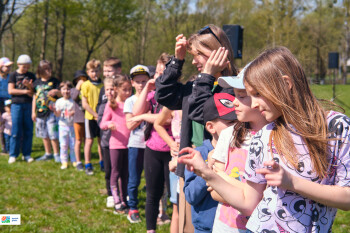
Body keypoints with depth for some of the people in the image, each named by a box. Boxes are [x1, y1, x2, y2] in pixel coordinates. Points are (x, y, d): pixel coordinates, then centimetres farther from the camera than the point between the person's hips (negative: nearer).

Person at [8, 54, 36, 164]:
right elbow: (10, 90, -4)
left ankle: (27, 154, 11)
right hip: (17, 105, -3)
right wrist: (24, 91, -10)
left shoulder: (31, 76, 12)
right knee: (16, 131, -3)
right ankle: (13, 155, 5)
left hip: (28, 105, 3)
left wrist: (29, 86, -10)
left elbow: (35, 91, 10)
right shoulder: (13, 75, 4)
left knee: (28, 130, 3)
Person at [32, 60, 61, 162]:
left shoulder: (54, 81, -1)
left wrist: (56, 91, -25)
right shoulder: (37, 82, 9)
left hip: (51, 111, -5)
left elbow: (61, 94, -2)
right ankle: (48, 154, 24)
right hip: (40, 112, 5)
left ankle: (56, 154, 5)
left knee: (53, 134, -7)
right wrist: (33, 111, 14)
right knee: (44, 134, 12)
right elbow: (35, 96, 15)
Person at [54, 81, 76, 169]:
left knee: (73, 144, 4)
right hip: (63, 125, 0)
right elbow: (58, 114, 0)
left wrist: (73, 112, -20)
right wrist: (54, 110, -19)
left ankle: (74, 161, 16)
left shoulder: (73, 101, 0)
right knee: (63, 145, 0)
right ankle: (64, 162, 7)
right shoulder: (59, 101, 2)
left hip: (72, 125, 0)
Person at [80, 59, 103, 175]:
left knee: (101, 140, 12)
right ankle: (88, 165, 9)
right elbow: (85, 104, -9)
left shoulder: (103, 84, 4)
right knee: (89, 141, 1)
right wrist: (96, 114, -13)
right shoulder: (86, 85, -6)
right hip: (90, 117, -3)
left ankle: (102, 163, 25)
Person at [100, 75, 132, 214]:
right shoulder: (111, 105, -2)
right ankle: (117, 203, 5)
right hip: (116, 144, -3)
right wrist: (109, 124, -23)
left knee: (126, 174, 11)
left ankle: (124, 201, 20)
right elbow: (102, 123, -2)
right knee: (115, 172, 1)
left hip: (129, 144, 3)